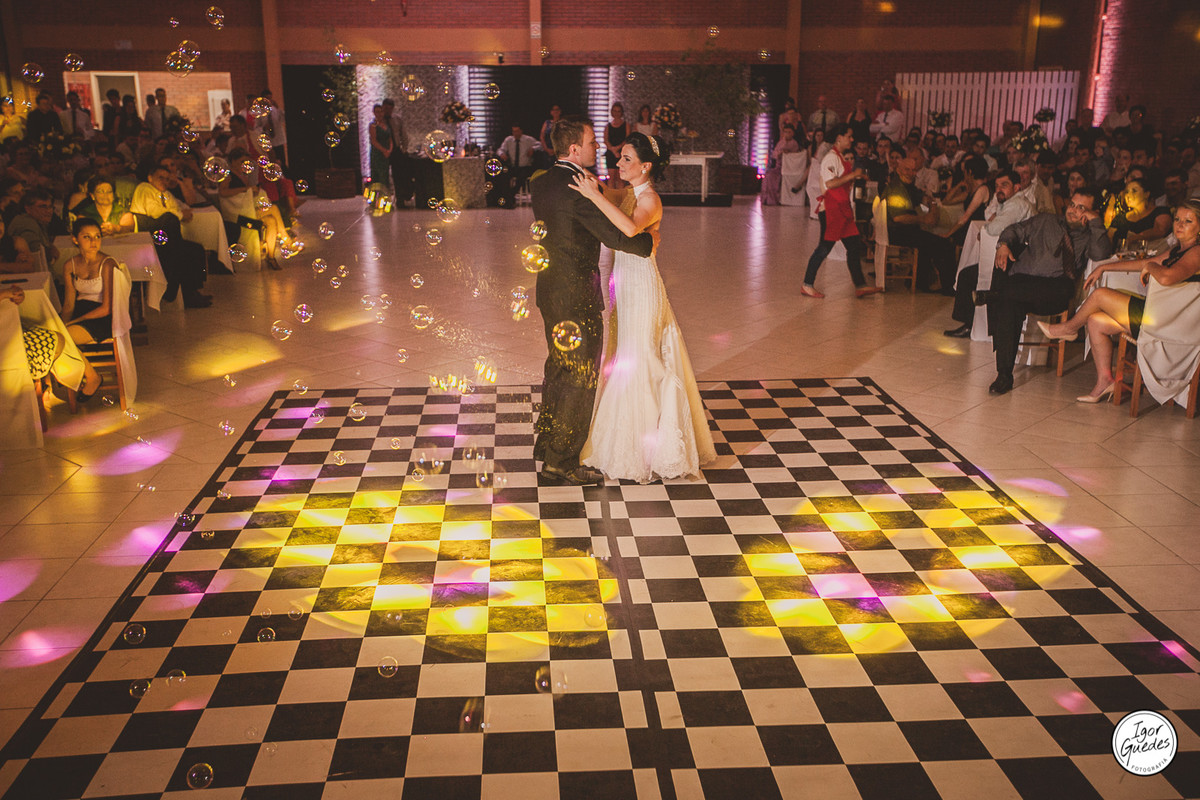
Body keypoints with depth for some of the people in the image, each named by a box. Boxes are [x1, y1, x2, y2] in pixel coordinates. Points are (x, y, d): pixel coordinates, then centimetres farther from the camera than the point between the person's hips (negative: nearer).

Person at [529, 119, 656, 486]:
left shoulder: (541, 183, 6)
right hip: (578, 296, -9)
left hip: (550, 290, 9)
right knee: (580, 379, 2)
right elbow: (616, 236, -23)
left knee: (558, 367, 22)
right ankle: (561, 462, 10)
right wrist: (649, 241, -5)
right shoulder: (578, 189, -21)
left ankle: (547, 444, 35)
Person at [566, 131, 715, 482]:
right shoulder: (628, 194, 11)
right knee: (626, 364, 16)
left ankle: (642, 455, 11)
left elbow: (631, 228, -37)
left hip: (641, 286, -9)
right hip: (625, 285, 9)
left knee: (637, 367, -1)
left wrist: (594, 195, -35)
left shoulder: (649, 199, -17)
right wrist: (595, 189, -13)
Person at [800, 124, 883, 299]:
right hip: (830, 208, -10)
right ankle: (807, 285, 5)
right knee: (825, 247, -5)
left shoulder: (842, 157, 17)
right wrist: (852, 174, -19)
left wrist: (857, 176, 13)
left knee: (854, 246, 6)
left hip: (842, 208, 10)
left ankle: (860, 286, 8)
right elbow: (830, 183, -24)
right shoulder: (831, 157, -13)